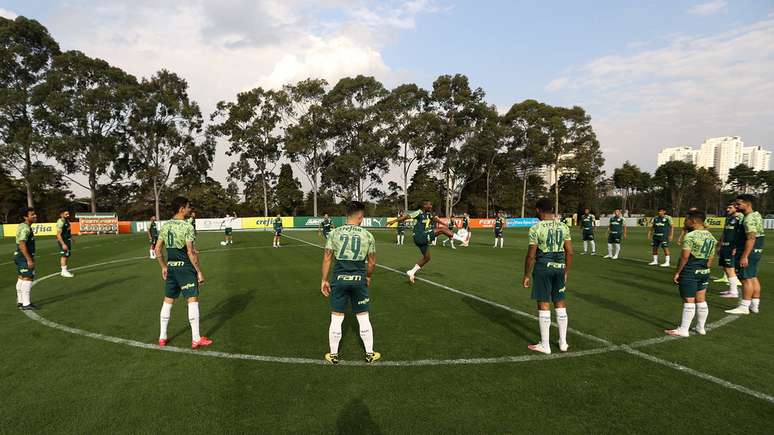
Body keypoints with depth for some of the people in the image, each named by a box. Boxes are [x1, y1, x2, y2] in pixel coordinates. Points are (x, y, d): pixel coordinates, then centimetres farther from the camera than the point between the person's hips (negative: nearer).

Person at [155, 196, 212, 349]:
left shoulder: (165, 226, 7)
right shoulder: (187, 227, -15)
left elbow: (158, 249, 10)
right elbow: (191, 252, -17)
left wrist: (164, 267, 21)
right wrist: (199, 272, -11)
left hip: (171, 267, 7)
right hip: (185, 267, -7)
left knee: (168, 300, 15)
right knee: (192, 300, -2)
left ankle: (162, 337, 24)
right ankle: (196, 339, 2)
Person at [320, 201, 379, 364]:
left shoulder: (335, 233, -3)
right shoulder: (367, 235, -3)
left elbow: (327, 258, -3)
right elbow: (372, 262, 2)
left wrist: (324, 280, 6)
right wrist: (368, 277, 20)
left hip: (339, 279, 0)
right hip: (359, 280, 0)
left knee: (336, 319, 11)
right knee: (363, 318, 13)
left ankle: (333, 355, 23)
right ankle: (370, 354, 26)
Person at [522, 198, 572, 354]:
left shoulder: (536, 228, -12)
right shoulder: (564, 227, 4)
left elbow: (531, 255, -12)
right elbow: (569, 252, 6)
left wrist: (526, 275, -2)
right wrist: (566, 272, 17)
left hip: (543, 268, -5)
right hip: (559, 268, 5)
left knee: (543, 305, 3)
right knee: (560, 304, 15)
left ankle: (545, 345, 10)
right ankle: (563, 342, 23)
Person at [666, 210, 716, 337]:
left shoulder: (690, 236, -16)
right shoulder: (711, 237, 9)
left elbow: (684, 256, -18)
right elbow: (710, 258, 12)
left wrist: (677, 272, -10)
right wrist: (705, 269, 20)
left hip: (689, 273, -8)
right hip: (704, 272, 8)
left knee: (688, 301, -3)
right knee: (701, 300, 15)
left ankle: (683, 330, 3)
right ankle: (701, 328, 25)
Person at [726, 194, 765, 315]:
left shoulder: (749, 218, -19)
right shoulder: (757, 215, 14)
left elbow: (751, 238, -26)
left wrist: (744, 256, -27)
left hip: (749, 252, -10)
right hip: (757, 251, 10)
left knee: (746, 279, -4)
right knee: (753, 278, 15)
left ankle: (744, 307, 1)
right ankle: (755, 305, 22)